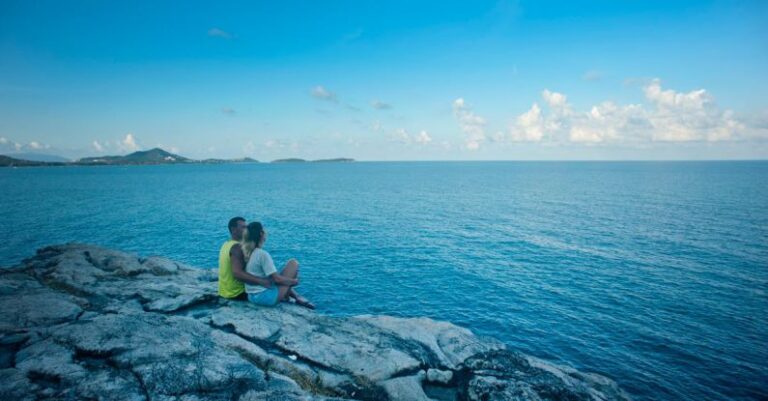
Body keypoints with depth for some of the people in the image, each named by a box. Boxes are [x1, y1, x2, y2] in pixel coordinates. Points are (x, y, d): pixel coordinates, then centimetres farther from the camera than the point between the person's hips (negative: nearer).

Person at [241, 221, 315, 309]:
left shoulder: (247, 252, 5)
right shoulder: (262, 254, -19)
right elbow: (276, 279, -18)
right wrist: (294, 281, -3)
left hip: (252, 297, 9)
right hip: (266, 297, -9)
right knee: (293, 263, -2)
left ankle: (296, 296, 20)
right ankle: (290, 297, 9)